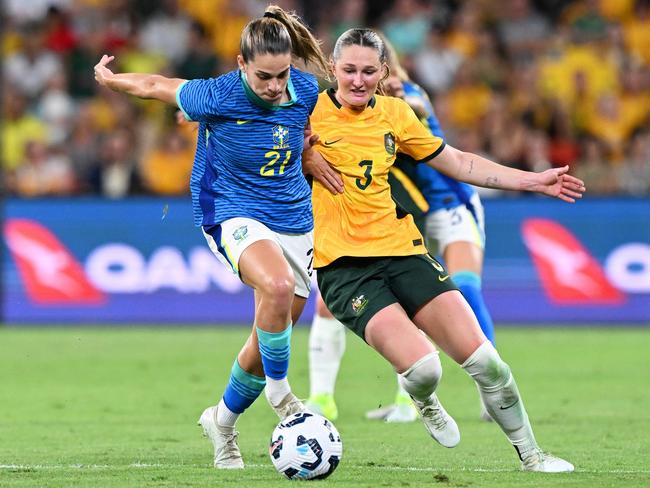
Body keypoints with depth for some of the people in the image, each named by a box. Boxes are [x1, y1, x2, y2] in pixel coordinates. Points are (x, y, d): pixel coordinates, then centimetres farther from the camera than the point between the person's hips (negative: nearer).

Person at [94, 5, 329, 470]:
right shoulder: (217, 97, -20)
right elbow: (156, 85, -2)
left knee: (268, 344, 7)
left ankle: (223, 420, 33)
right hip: (234, 215, -5)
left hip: (295, 222, 5)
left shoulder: (306, 91, -9)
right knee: (278, 286, -36)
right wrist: (109, 78, 10)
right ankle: (279, 391, -15)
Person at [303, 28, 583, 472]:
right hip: (344, 265, -4)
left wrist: (534, 181, 17)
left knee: (483, 360, -7)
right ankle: (425, 403, 15)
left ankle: (531, 455, 12)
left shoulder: (394, 114, 10)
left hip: (403, 251, 4)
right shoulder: (310, 111, -3)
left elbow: (457, 163, 20)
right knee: (422, 369, -22)